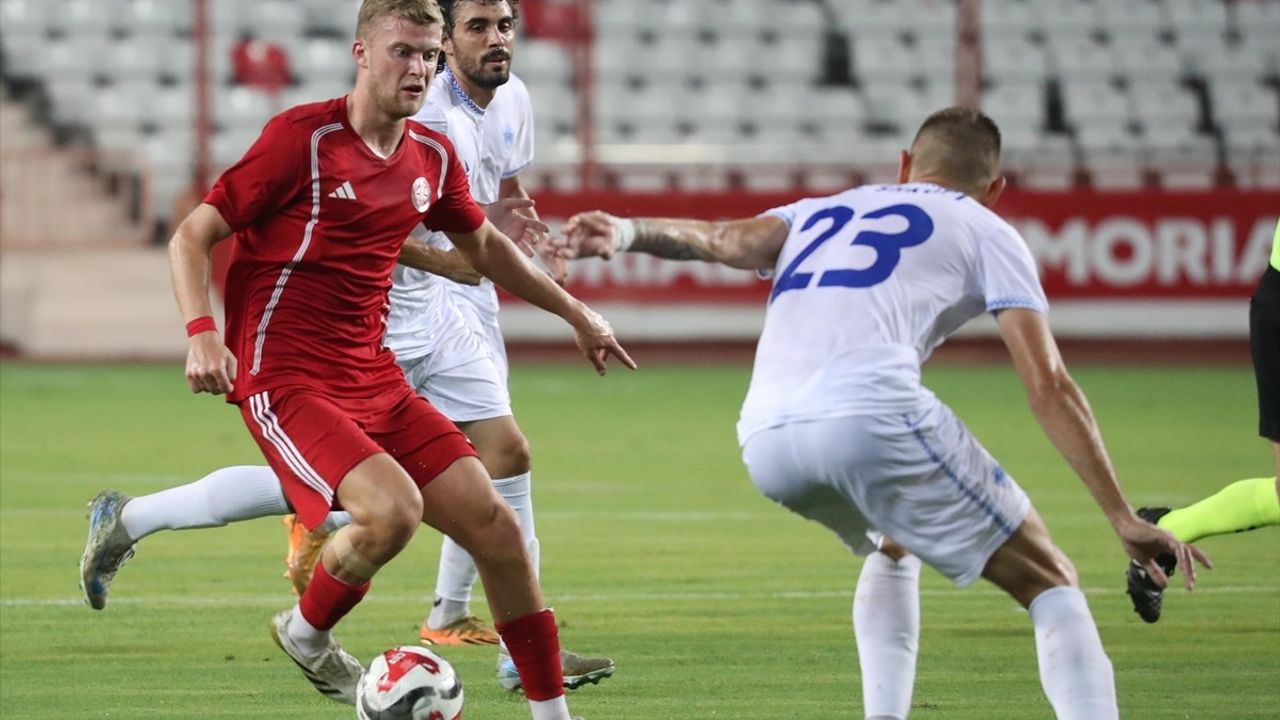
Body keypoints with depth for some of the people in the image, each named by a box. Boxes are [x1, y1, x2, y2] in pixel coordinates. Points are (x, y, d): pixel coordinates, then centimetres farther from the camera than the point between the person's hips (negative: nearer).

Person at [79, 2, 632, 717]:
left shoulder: (433, 157, 8)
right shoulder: (302, 136, -11)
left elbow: (482, 245, 29)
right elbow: (192, 236, -8)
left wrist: (575, 312, 30)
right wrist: (203, 332, -23)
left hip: (375, 379, 7)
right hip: (285, 381, -7)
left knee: (494, 524, -1)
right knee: (394, 508, -29)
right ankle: (307, 632, 1)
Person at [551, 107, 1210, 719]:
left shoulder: (823, 213, 33)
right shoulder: (984, 231, 20)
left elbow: (726, 240, 10)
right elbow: (1048, 387, 9)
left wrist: (627, 233, 0)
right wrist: (1123, 518, 9)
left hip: (764, 442, 5)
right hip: (872, 417, -5)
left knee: (892, 547, 36)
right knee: (1049, 582, 7)